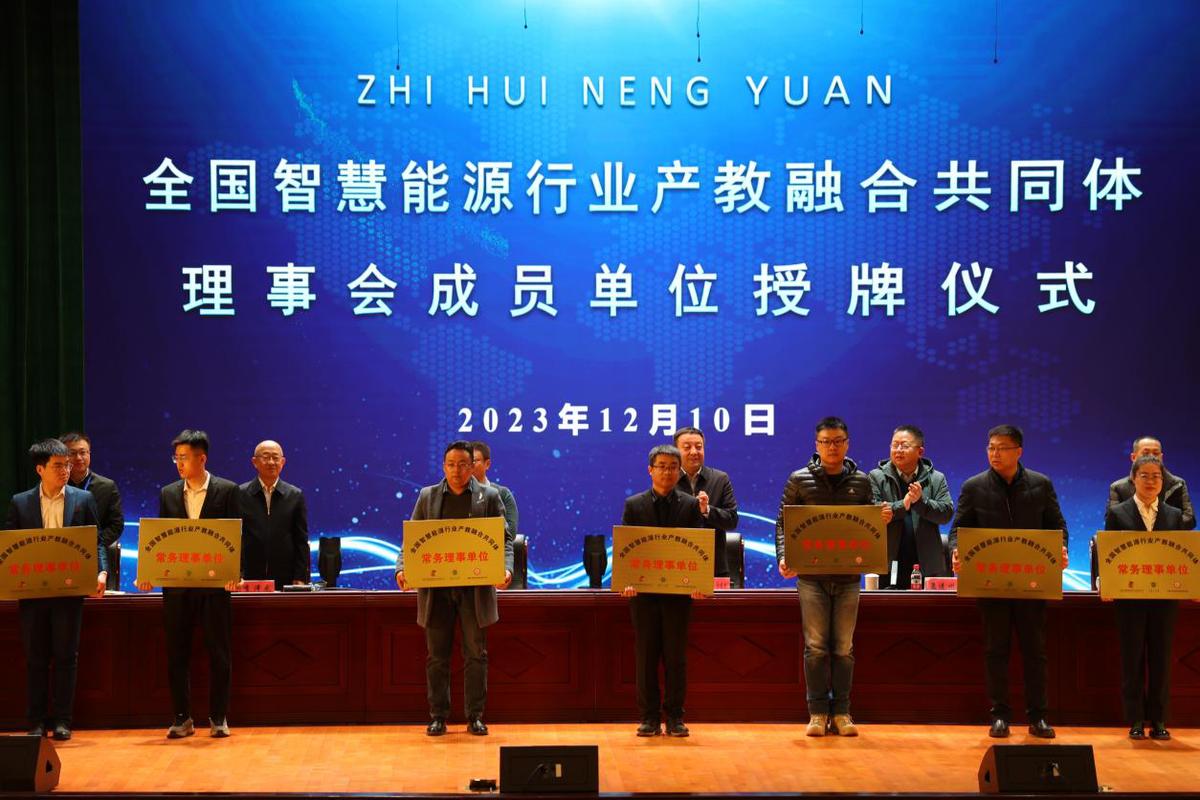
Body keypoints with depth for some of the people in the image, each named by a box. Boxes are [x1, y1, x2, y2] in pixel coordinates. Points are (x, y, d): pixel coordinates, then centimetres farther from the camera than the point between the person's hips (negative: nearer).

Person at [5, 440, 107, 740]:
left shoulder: (83, 499, 4)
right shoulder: (20, 502, 5)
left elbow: (96, 541, 4)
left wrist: (102, 572, -12)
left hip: (69, 589, 0)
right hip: (32, 589, 1)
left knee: (66, 656, 3)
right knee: (35, 658, 6)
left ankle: (62, 721, 10)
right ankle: (36, 721, 13)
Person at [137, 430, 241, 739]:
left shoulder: (227, 490, 0)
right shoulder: (168, 494, 10)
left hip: (214, 583, -3)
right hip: (176, 584, 3)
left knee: (219, 653, 1)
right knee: (176, 653, 4)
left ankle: (218, 718, 10)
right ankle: (182, 718, 13)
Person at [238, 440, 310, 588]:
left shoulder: (295, 496, 7)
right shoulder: (240, 494, 4)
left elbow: (301, 541, 6)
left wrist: (300, 578, -1)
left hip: (286, 580, 1)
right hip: (249, 579, -1)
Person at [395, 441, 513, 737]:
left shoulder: (489, 497, 4)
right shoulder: (427, 497, 8)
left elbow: (504, 538, 1)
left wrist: (506, 569, -17)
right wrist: (401, 568, -12)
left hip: (476, 588, -1)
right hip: (436, 588, 1)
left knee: (476, 655, 3)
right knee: (437, 656, 5)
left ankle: (475, 717, 11)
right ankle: (437, 717, 12)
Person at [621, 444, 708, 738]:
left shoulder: (691, 505, 5)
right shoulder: (633, 505, 5)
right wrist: (627, 581, -14)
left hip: (679, 590, 0)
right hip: (643, 590, 0)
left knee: (676, 656, 3)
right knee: (646, 656, 3)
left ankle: (674, 718, 9)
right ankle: (649, 718, 10)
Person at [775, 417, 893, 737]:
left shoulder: (861, 482, 8)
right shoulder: (799, 480, 2)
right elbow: (783, 523, 4)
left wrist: (883, 520, -9)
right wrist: (783, 558, -10)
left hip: (848, 576, 2)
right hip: (812, 575, -2)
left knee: (844, 647, 4)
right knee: (816, 646, -1)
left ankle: (841, 712, 11)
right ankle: (818, 712, 6)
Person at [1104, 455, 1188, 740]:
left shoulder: (1174, 515, 10)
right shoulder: (1117, 513, 3)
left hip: (1164, 598, 2)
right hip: (1129, 597, -2)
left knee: (1161, 660, 4)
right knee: (1132, 659, 2)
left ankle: (1159, 722, 10)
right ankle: (1135, 722, 7)